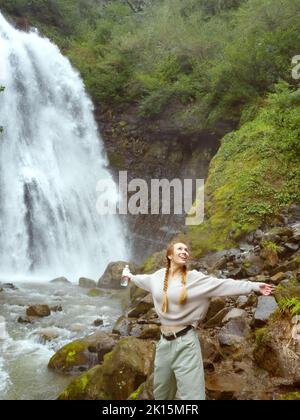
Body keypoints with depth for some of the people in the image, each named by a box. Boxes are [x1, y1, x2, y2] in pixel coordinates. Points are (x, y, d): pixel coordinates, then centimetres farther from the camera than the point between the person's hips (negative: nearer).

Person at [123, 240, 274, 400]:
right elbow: (145, 279, 27)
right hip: (164, 341, 5)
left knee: (192, 394, -4)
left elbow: (224, 284, -12)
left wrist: (254, 286, -19)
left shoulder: (195, 278, -7)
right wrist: (132, 277, 47)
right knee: (161, 393, 20)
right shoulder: (159, 276, 5)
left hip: (186, 342, -4)